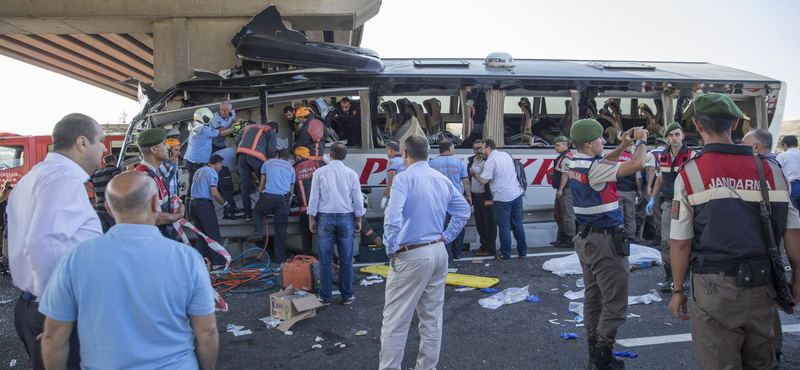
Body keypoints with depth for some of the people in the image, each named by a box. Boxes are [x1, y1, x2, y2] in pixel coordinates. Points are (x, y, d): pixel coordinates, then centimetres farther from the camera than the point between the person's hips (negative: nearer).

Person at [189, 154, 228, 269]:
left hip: (193, 203, 8)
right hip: (204, 204, -8)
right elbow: (214, 193, -15)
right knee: (214, 234, -4)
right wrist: (224, 203, -2)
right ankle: (218, 262, -4)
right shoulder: (212, 172, -6)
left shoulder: (198, 171, 19)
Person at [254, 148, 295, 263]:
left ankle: (259, 232, 2)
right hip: (284, 199, 1)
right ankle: (280, 258, 8)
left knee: (257, 211, 26)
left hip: (268, 196, -1)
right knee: (281, 228, 5)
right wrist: (289, 201, 28)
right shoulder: (291, 168, 24)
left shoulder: (268, 163, 20)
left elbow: (262, 184, 19)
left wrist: (260, 197, 29)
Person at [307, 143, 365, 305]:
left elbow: (314, 198, -1)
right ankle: (347, 296, 14)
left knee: (325, 260, 5)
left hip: (325, 218, 0)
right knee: (346, 260, 7)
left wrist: (311, 219, 7)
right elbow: (358, 199, 3)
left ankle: (325, 297, 11)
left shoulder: (319, 172, -2)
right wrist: (358, 220, 14)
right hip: (346, 218, 1)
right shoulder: (351, 174, 0)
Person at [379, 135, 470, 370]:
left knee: (395, 320, 1)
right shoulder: (442, 179, 7)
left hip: (411, 257, -7)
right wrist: (446, 237, 14)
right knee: (432, 316, 16)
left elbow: (392, 219, -25)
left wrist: (391, 249, -11)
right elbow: (463, 211, 15)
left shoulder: (404, 178, -14)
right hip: (439, 253, 7)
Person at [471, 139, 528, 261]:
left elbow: (483, 180, -14)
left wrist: (474, 173, 3)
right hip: (517, 194, 7)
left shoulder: (490, 161, -13)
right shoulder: (506, 155, 11)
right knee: (517, 224, 15)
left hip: (502, 198, -7)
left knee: (504, 226, 2)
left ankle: (505, 254, 8)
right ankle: (522, 251, 22)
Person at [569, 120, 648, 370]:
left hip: (585, 238, 10)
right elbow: (637, 164, -22)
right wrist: (641, 141, -4)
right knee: (616, 302, -2)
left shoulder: (576, 163, 6)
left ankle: (594, 350, 25)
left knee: (593, 296, 16)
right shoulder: (594, 168, -21)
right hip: (604, 241, -10)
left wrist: (623, 146, 16)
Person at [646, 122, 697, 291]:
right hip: (668, 203, 4)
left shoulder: (691, 155, -7)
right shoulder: (663, 156, 8)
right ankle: (668, 277, 9)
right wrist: (653, 199, 15)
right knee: (666, 241, 2)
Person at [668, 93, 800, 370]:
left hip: (715, 288, -4)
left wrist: (678, 290, 1)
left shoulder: (689, 174, -10)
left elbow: (681, 243, -9)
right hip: (761, 287, 4)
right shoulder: (771, 170, 1)